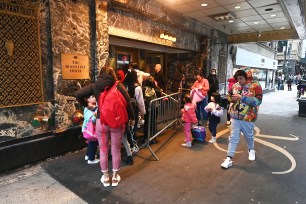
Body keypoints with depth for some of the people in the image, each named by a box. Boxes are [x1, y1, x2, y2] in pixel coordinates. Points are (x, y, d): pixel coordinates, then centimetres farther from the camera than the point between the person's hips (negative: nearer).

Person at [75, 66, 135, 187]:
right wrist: (132, 118, 4)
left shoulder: (95, 86, 0)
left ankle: (105, 177, 27)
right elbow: (128, 102, -6)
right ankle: (115, 177, 26)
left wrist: (86, 105, 9)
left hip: (101, 122, 1)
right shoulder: (118, 86, -3)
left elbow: (78, 94, -6)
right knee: (116, 150, 13)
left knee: (103, 151, 14)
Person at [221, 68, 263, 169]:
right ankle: (229, 158, 9)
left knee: (249, 135, 20)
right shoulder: (235, 86, 2)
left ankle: (251, 150, 48)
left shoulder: (255, 86, -11)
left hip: (248, 117, -3)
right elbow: (229, 95, 16)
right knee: (233, 137, 4)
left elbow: (258, 101, -20)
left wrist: (242, 98, -27)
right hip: (235, 116, 3)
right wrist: (232, 98, -8)